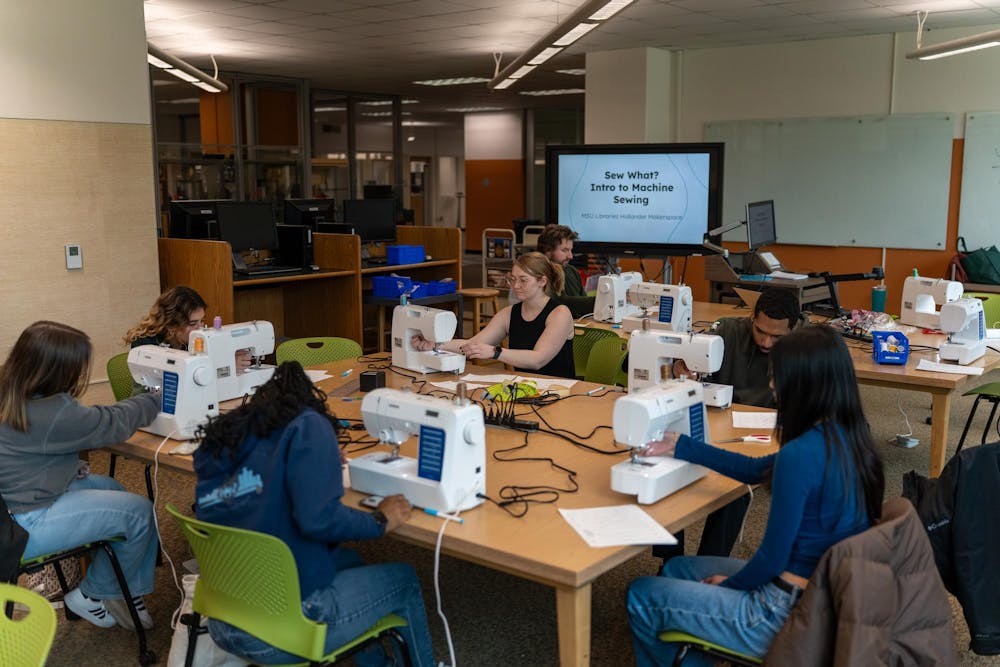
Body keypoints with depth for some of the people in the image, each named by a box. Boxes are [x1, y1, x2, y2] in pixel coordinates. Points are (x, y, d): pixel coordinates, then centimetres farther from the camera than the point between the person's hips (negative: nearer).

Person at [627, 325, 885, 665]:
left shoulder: (800, 455, -28)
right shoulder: (848, 439, 0)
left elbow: (772, 559, -21)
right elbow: (756, 470, 13)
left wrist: (729, 584, 0)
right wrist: (680, 446, 16)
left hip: (789, 612, -9)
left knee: (642, 596, 6)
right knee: (676, 569, 22)